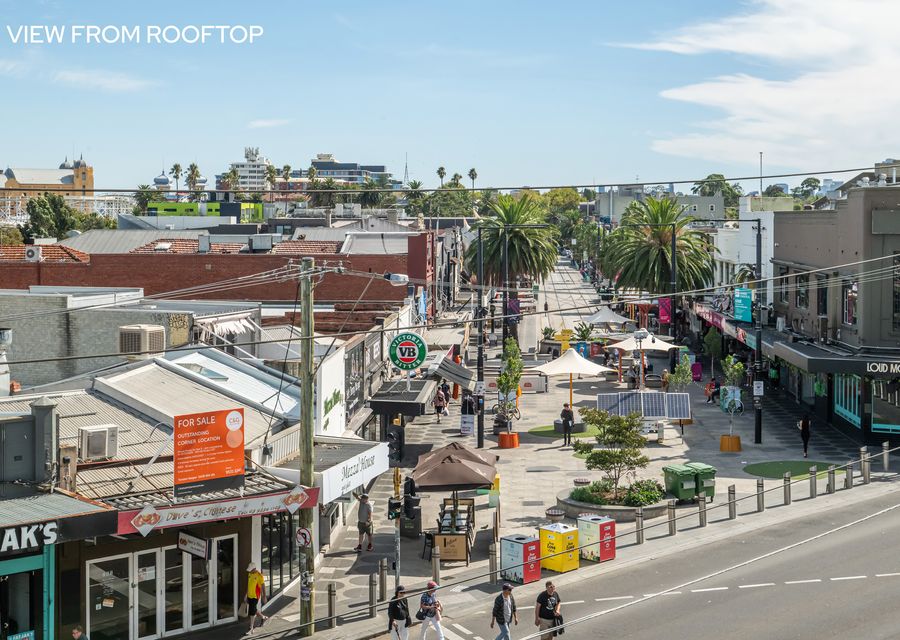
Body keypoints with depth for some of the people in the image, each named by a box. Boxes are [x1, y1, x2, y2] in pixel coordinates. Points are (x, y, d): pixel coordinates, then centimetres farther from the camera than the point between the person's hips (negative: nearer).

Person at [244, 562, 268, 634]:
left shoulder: (259, 576, -17)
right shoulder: (249, 574, 5)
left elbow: (263, 587, -11)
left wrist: (264, 597, -8)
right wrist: (246, 594, 19)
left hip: (255, 596, -7)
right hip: (249, 596, 7)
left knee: (252, 612, -5)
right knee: (254, 610, 20)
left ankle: (251, 628, 3)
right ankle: (263, 617, 44)